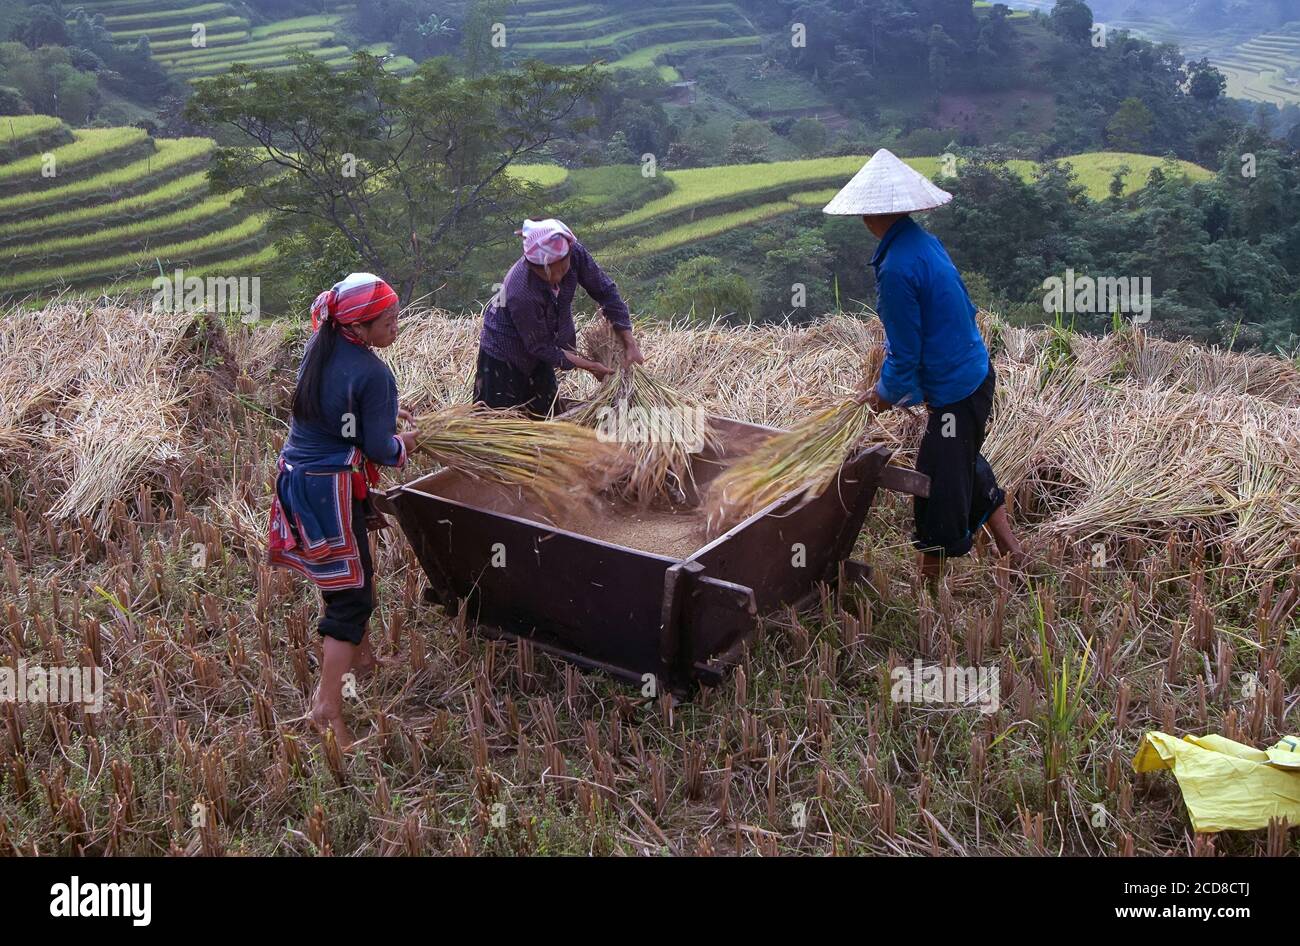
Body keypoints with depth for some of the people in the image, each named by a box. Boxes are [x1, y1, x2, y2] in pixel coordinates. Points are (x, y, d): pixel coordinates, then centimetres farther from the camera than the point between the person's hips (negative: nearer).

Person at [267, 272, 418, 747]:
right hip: (331, 488, -9)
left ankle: (361, 659, 41)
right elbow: (379, 449, -15)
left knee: (357, 571, 24)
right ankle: (328, 709, -3)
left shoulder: (320, 345, 4)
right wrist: (403, 443, 7)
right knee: (351, 595, -2)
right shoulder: (374, 374, -20)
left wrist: (384, 413, 25)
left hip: (296, 472, 9)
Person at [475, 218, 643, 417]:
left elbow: (605, 292, -10)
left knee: (544, 415, 18)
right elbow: (540, 347, -25)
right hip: (504, 353, -6)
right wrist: (589, 366, -19)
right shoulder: (522, 293, -39)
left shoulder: (574, 253, -26)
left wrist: (629, 343, -11)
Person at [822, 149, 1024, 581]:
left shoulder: (896, 269, -24)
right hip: (977, 373, 10)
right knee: (966, 466, 25)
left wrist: (884, 394, 2)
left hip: (954, 393, -10)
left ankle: (930, 583, 20)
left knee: (939, 485, 5)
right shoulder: (926, 243, 4)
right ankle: (1012, 552, 37)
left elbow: (904, 353, -18)